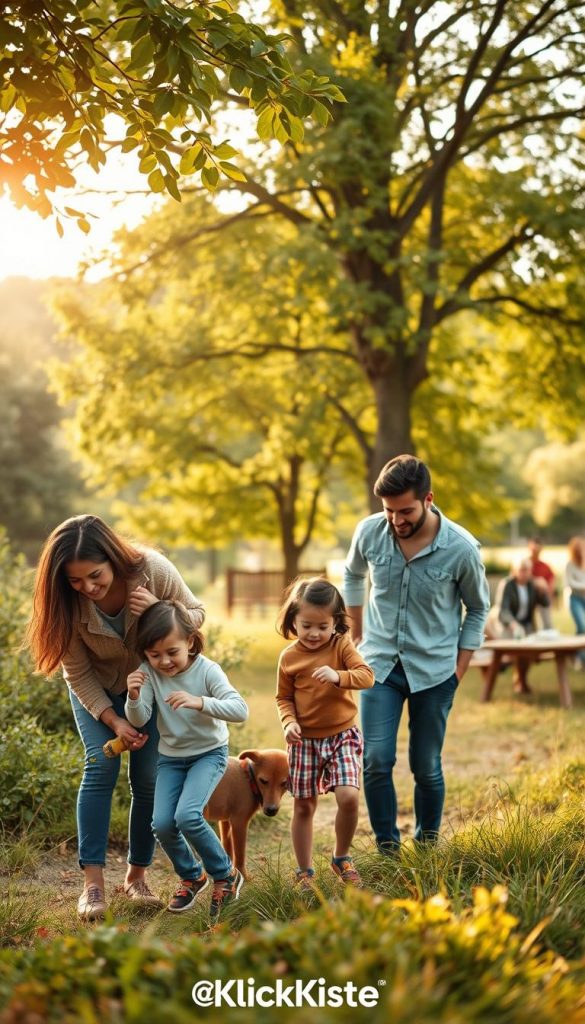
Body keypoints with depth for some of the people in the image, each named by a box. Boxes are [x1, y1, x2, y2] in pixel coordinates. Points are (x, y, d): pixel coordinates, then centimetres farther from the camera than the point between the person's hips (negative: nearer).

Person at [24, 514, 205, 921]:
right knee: (102, 764, -17)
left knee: (149, 777, -5)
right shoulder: (68, 601, -28)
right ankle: (93, 883, -13)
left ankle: (137, 875, 12)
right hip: (97, 689, 0)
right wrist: (114, 721, -24)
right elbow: (78, 673, -17)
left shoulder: (154, 571, -31)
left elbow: (197, 613, -14)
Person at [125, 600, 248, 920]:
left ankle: (225, 875, 0)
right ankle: (191, 876, 18)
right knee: (161, 824, -12)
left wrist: (200, 702, -44)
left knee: (187, 816, -24)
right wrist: (134, 698, -38)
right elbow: (138, 720, -16)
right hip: (170, 757, 4)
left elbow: (240, 710, -29)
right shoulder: (148, 673, -12)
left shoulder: (206, 670, -20)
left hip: (209, 752, -4)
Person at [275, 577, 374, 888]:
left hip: (342, 735, -1)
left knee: (349, 797, -16)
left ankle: (341, 858, 9)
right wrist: (289, 721, -12)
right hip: (304, 740, 1)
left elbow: (366, 676, -16)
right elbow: (284, 697, 7)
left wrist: (338, 676, -33)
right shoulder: (289, 657, -2)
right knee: (303, 807, 6)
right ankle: (304, 872, 21)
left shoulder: (341, 646, -5)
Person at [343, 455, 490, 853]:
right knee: (376, 761, -7)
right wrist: (357, 636, 13)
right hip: (380, 664, 2)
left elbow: (478, 610, 1)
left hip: (434, 670, -1)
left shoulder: (462, 548, -16)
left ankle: (428, 844, 27)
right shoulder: (370, 531, -10)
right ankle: (387, 849, 10)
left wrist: (459, 669, -2)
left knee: (426, 767, 7)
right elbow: (353, 576, 13)